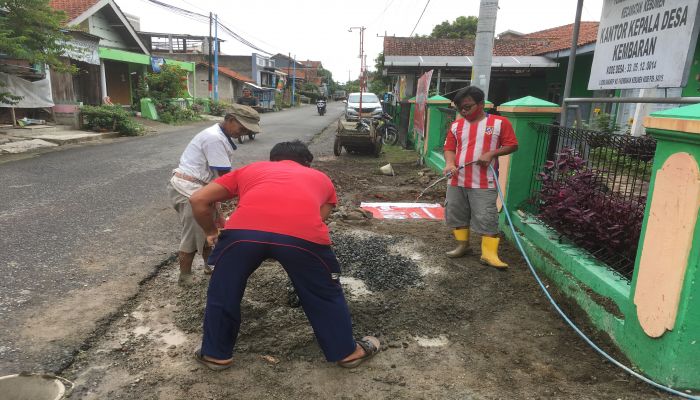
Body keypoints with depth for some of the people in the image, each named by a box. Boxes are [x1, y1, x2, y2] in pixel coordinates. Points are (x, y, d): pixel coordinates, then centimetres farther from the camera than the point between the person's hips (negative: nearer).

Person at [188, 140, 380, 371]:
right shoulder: (320, 178, 35)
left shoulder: (250, 169, 34)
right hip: (303, 233, 0)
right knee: (326, 295, 26)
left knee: (222, 294, 28)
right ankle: (347, 352, 41)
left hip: (244, 229, 1)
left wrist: (210, 232, 45)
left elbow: (198, 200, 29)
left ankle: (216, 354, 44)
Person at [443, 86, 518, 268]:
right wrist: (450, 163, -13)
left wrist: (492, 153, -16)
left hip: (484, 183, -4)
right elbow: (449, 148, 7)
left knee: (487, 218, -5)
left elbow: (512, 145, -1)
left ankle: (489, 254, 3)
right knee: (456, 215, 13)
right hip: (457, 181, 5)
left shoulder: (499, 123, -2)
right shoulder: (456, 126, 9)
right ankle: (462, 245, 30)